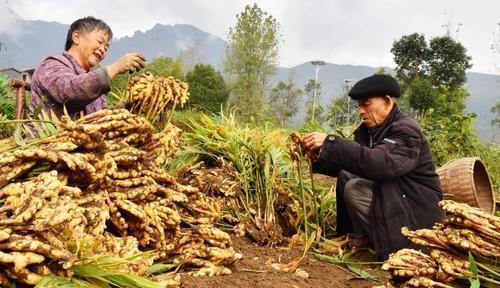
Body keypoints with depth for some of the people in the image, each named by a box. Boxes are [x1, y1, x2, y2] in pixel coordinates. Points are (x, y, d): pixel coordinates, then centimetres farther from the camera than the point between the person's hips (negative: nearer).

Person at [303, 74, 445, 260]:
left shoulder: (406, 131, -20)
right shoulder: (368, 129, 5)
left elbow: (380, 163, -38)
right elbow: (344, 164, 3)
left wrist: (330, 143, -38)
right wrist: (318, 154, -15)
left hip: (418, 210, -8)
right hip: (389, 194, 8)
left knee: (354, 189, -22)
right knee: (346, 175, -1)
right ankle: (364, 235, 3)